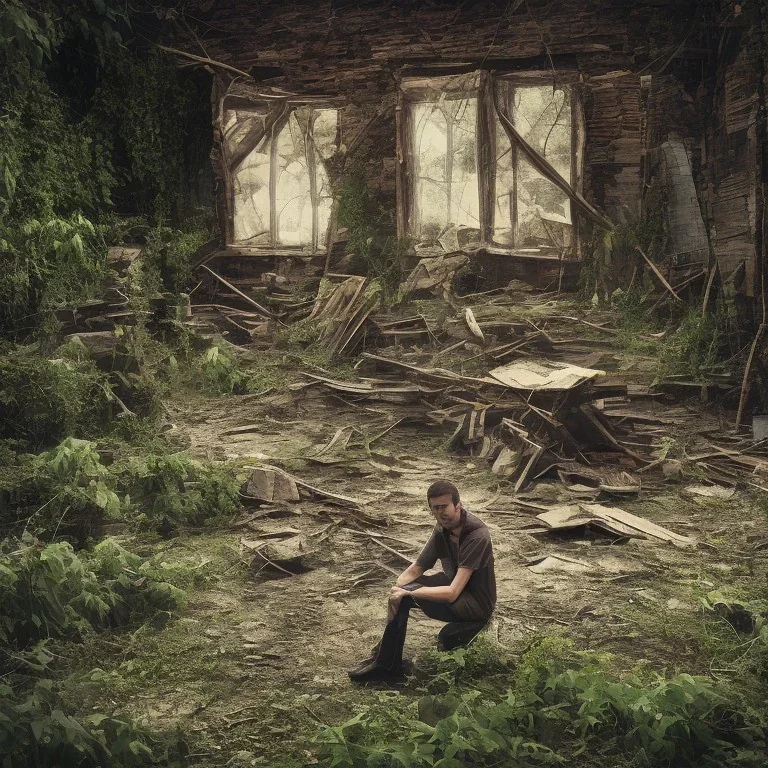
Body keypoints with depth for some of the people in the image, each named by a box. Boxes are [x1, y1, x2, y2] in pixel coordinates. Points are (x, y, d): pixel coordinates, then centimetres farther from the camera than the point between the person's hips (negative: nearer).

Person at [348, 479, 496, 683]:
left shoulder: (477, 536, -28)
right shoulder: (444, 527, -3)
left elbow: (452, 593, -30)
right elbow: (416, 569, 0)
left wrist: (407, 593, -26)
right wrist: (396, 588, -20)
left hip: (476, 603, -8)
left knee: (405, 596, -24)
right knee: (400, 592, -6)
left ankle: (386, 665, -8)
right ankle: (385, 659, 3)